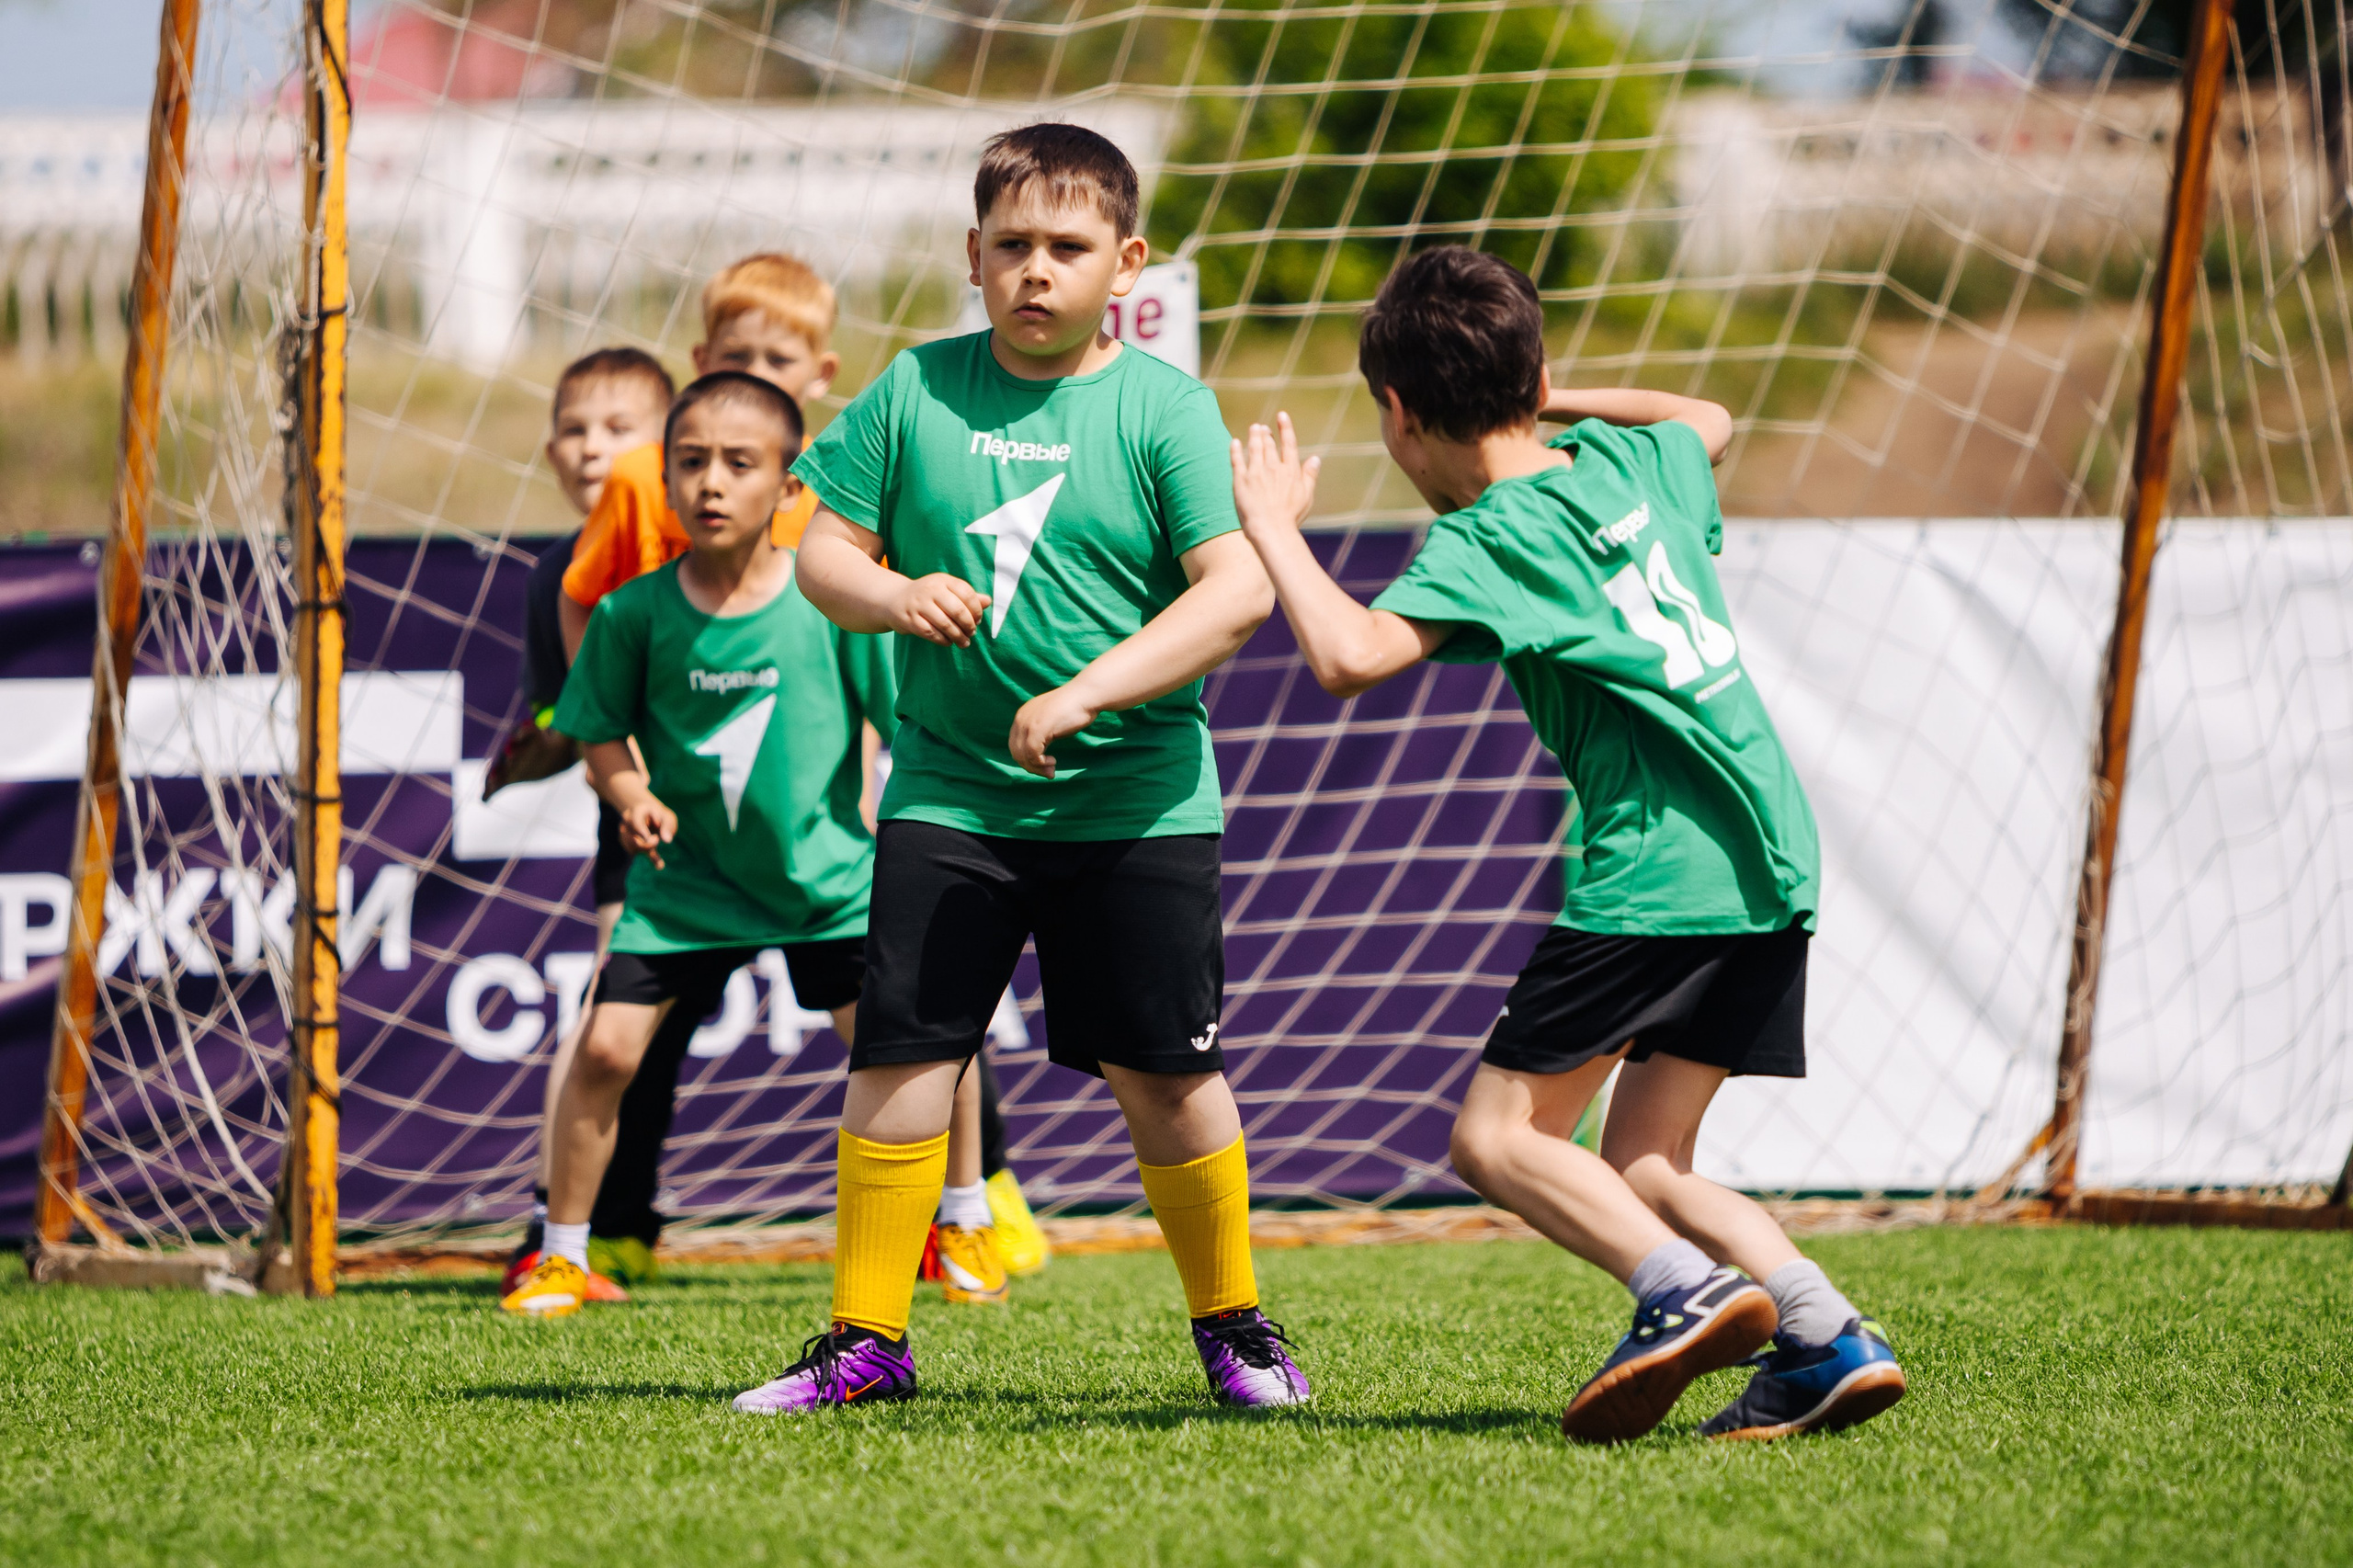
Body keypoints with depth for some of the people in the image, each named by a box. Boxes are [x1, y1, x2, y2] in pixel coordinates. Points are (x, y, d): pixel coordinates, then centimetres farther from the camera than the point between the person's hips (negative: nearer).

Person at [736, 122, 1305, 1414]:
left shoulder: (1165, 409, -5)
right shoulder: (914, 390, 4)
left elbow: (1239, 591, -15)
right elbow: (823, 551, 8)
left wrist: (1086, 694, -24)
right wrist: (893, 596, -16)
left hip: (1137, 802, -2)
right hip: (947, 794, 2)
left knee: (1162, 1069, 2)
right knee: (902, 1056, -3)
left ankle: (1232, 1323, 20)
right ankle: (866, 1336, 7)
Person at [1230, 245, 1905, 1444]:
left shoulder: (1485, 542, -7)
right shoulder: (1632, 463, 15)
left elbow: (1350, 656, -22)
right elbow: (1709, 422, 40)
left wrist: (1273, 527, -7)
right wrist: (1556, 404, 35)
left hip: (1654, 867, -8)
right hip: (1774, 861, 8)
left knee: (1498, 1135, -1)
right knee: (1640, 1164, 12)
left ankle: (1685, 1291, -22)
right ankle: (1825, 1336, -6)